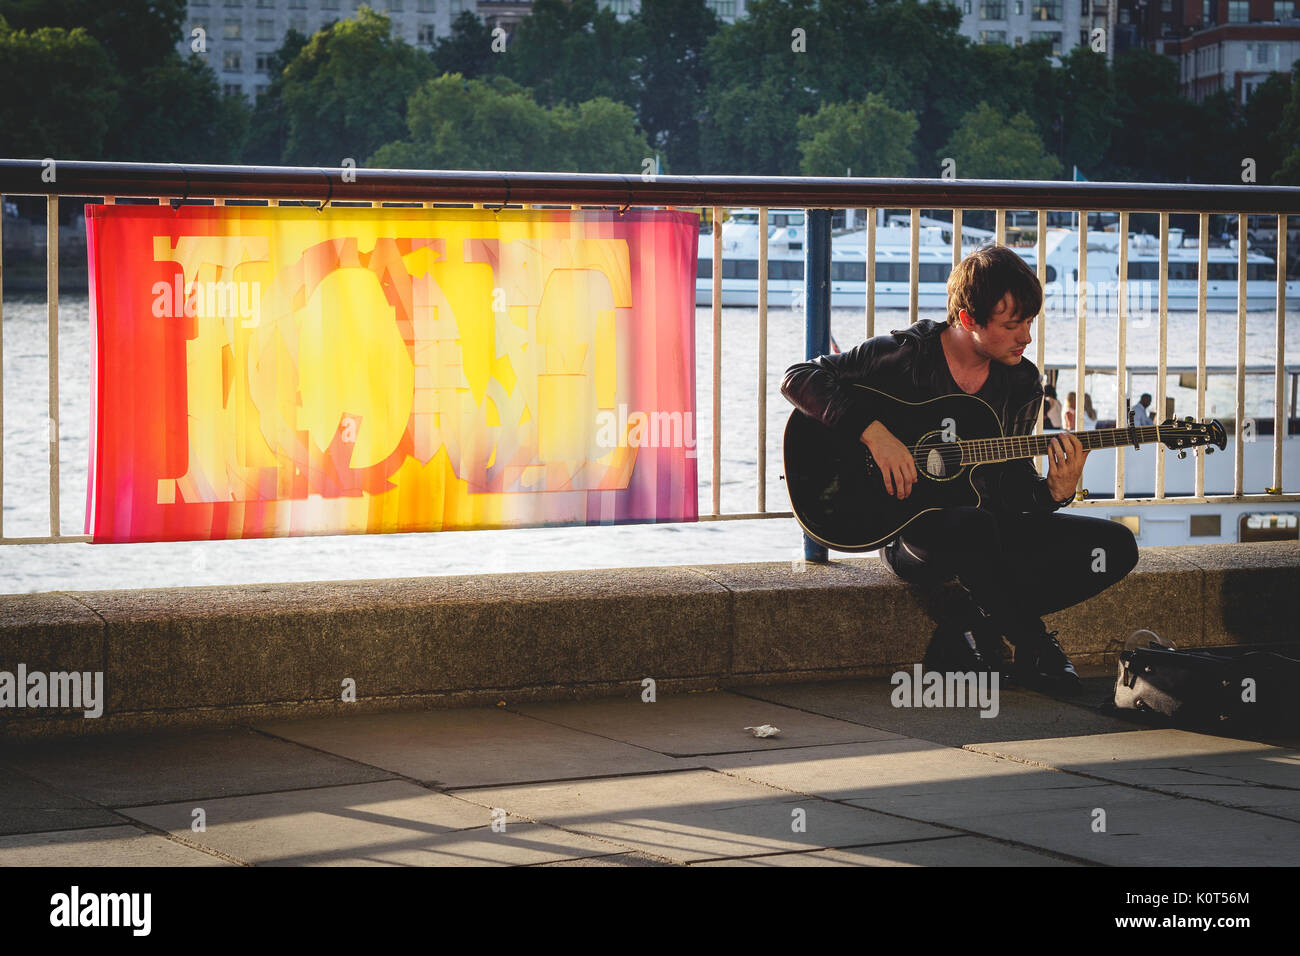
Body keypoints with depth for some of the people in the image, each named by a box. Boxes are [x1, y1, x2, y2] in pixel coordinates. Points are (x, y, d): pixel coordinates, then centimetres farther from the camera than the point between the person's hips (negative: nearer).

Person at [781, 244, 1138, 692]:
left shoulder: (1022, 383, 5)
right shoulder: (903, 354, -11)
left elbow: (1013, 486, 8)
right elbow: (798, 378, -17)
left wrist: (1054, 491, -15)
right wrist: (874, 433, -26)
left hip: (989, 525, 6)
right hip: (907, 532, -6)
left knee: (1116, 546, -10)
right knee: (970, 526, -41)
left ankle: (965, 627, -14)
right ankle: (1033, 648, -17)